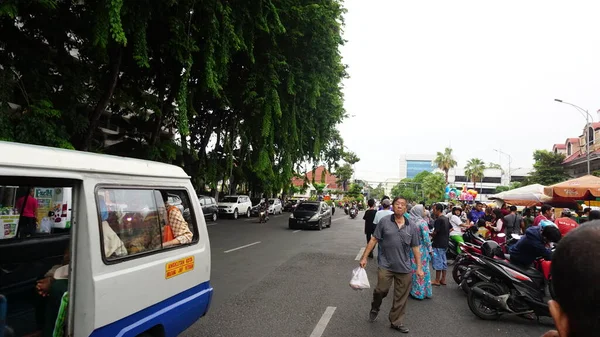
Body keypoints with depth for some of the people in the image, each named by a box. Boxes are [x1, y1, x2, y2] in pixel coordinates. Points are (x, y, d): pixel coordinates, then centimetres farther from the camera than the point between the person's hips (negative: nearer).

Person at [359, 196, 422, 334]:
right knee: (381, 290, -2)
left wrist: (419, 267, 4)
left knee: (401, 298, 10)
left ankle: (396, 322, 28)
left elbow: (415, 248, 7)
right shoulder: (384, 221, -4)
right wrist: (364, 257, -5)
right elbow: (374, 240, -2)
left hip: (405, 268, 2)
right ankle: (375, 308, 32)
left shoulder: (412, 227, 2)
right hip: (385, 265, -2)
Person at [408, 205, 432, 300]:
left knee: (413, 269, 13)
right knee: (422, 270, 8)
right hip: (421, 250, -5)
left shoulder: (410, 222, -1)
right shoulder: (422, 222, -16)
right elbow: (426, 238, -16)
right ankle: (422, 292, 17)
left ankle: (413, 290, 22)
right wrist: (430, 250, -5)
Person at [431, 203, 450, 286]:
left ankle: (437, 281, 4)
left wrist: (429, 234, -1)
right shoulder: (446, 219, 11)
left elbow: (435, 232, -19)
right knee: (443, 261, 13)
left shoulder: (438, 220, -18)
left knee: (438, 262, -3)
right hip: (445, 243, 9)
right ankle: (443, 279, 19)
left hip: (438, 244, -9)